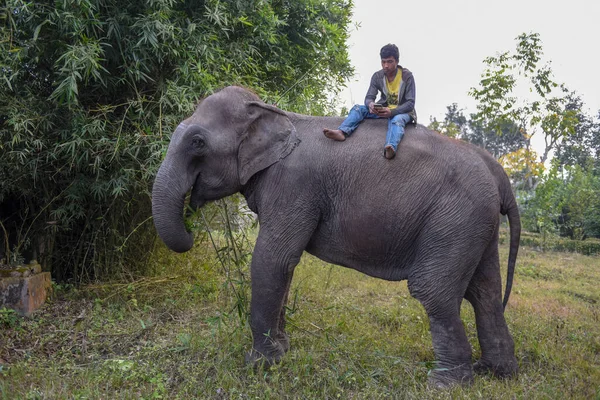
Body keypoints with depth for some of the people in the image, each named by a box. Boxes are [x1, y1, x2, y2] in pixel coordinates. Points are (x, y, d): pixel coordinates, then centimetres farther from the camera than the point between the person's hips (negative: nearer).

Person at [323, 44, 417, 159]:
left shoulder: (407, 76, -14)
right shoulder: (377, 76, -3)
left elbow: (410, 103, -18)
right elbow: (369, 97, -8)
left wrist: (392, 112, -36)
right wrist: (370, 104, -36)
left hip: (403, 111, -5)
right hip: (384, 109, 5)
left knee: (396, 120, -40)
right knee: (358, 108, -15)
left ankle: (391, 148, -71)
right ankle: (342, 132, -43)